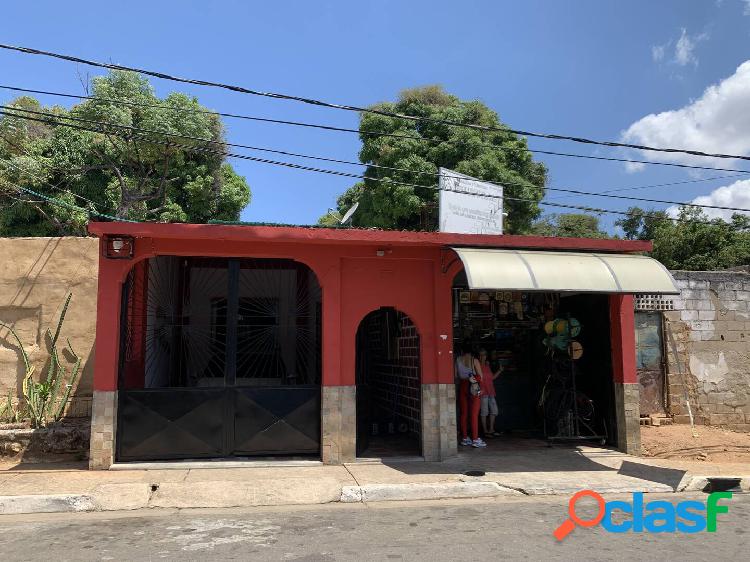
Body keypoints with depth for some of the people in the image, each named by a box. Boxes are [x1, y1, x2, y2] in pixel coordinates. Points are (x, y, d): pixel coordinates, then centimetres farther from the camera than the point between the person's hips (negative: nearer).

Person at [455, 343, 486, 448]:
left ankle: (464, 438, 15)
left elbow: (456, 375, 8)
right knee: (474, 414, -4)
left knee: (463, 414, 10)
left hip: (462, 387, 4)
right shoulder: (474, 360, -5)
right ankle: (475, 439, -5)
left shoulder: (458, 360, 4)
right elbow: (480, 376, -4)